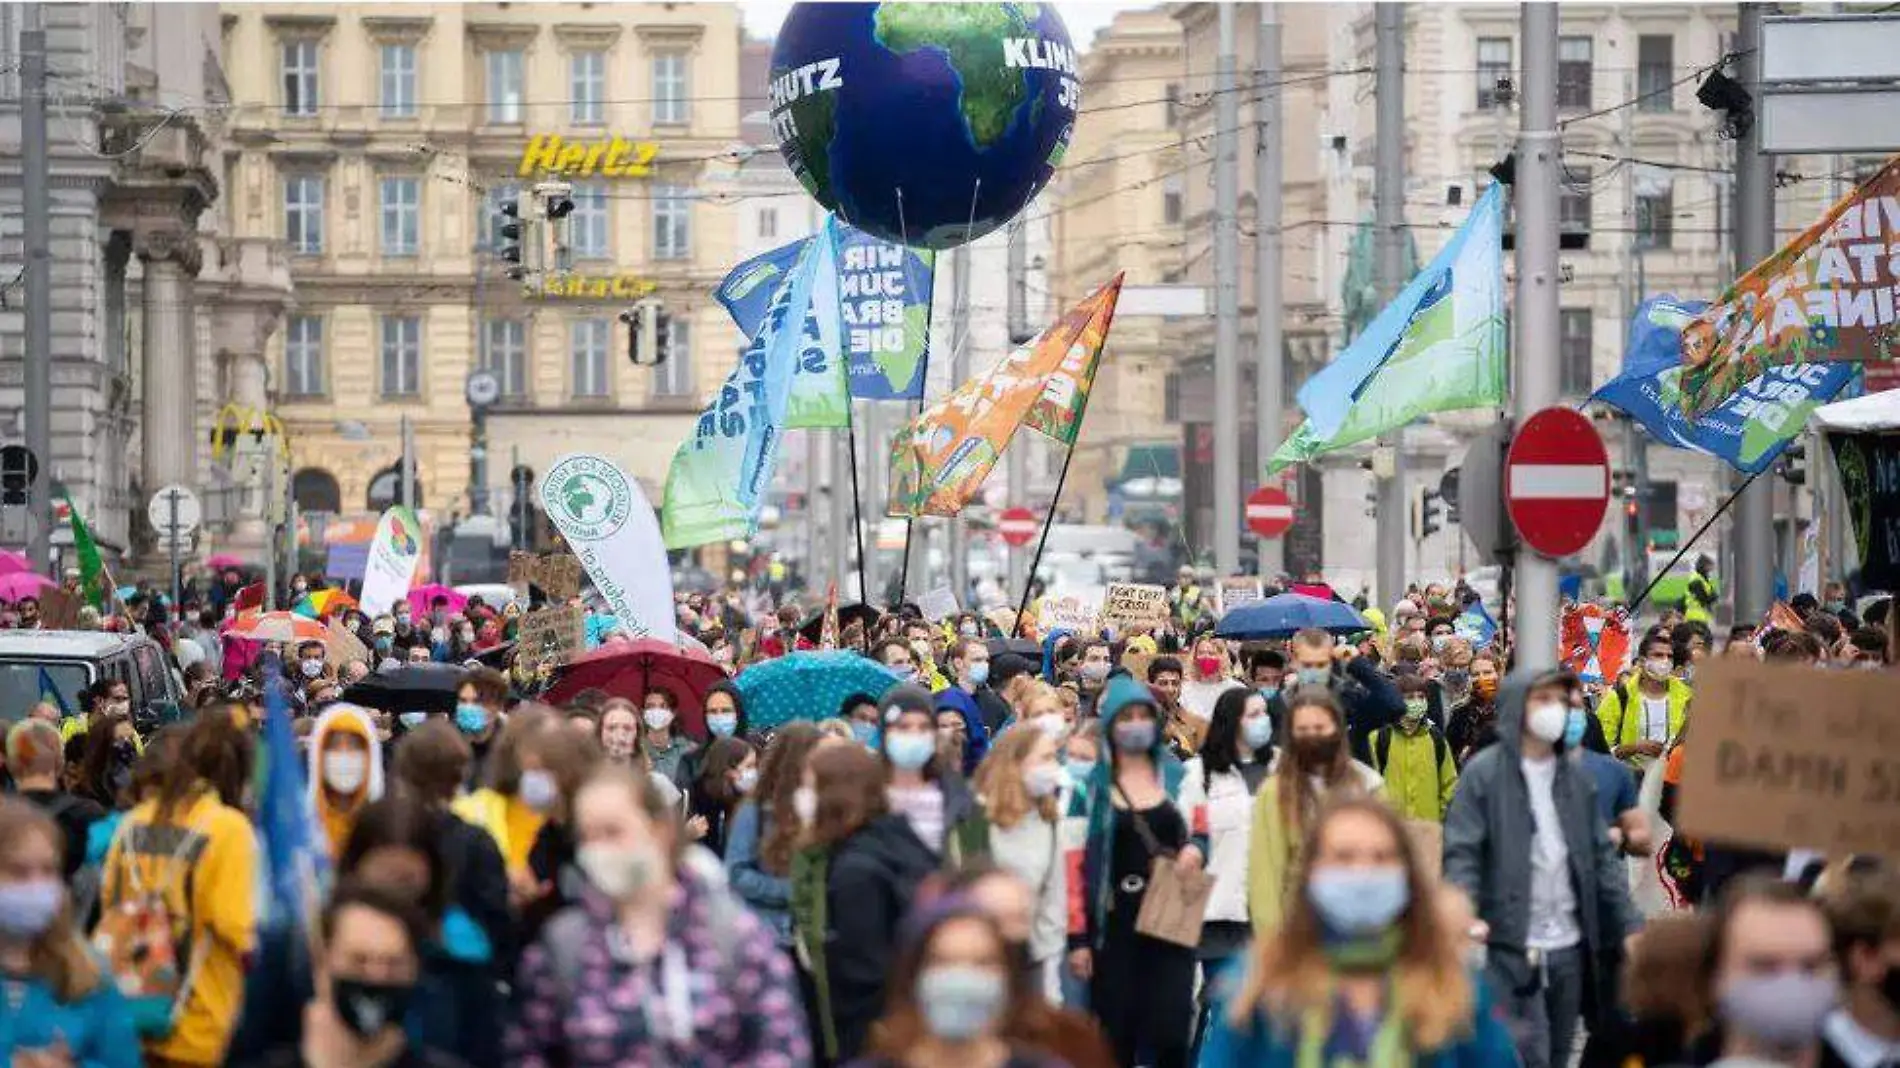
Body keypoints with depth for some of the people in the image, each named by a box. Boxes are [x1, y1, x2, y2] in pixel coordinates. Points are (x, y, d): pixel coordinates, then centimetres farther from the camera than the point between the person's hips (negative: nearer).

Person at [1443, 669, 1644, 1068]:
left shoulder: (1575, 779, 12)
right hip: (1510, 948, -6)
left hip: (1569, 946, 6)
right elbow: (1461, 854, -10)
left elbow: (1601, 857, 13)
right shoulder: (1484, 773, -4)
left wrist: (1631, 924, 4)